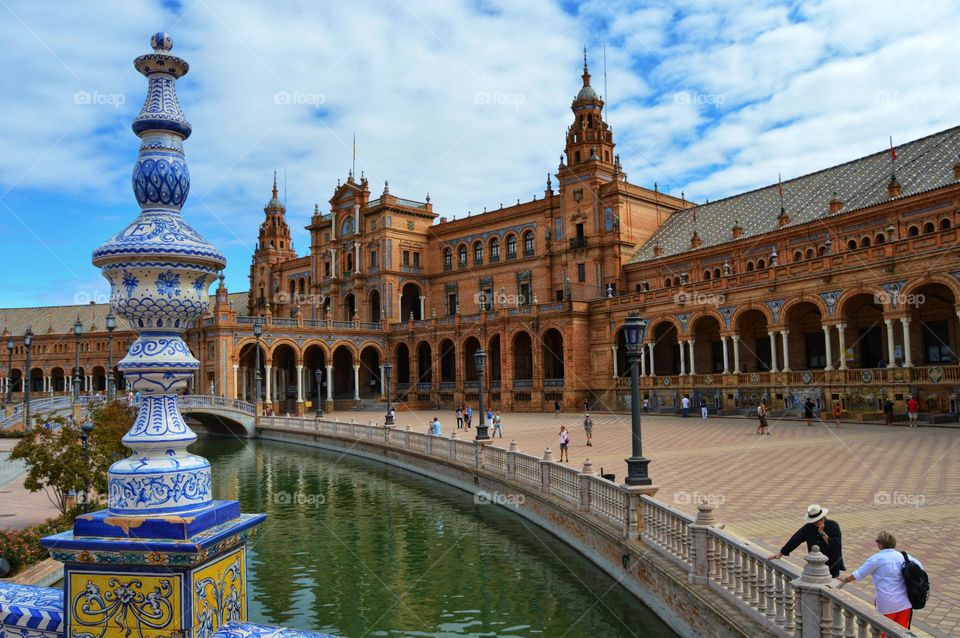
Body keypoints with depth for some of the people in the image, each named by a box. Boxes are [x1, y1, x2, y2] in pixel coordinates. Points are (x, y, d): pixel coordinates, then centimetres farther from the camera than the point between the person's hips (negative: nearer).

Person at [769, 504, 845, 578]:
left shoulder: (833, 525, -10)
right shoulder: (809, 527, -1)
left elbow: (835, 545, -19)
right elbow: (796, 539, 3)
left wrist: (822, 533, -20)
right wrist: (781, 553, 4)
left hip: (832, 567, -3)